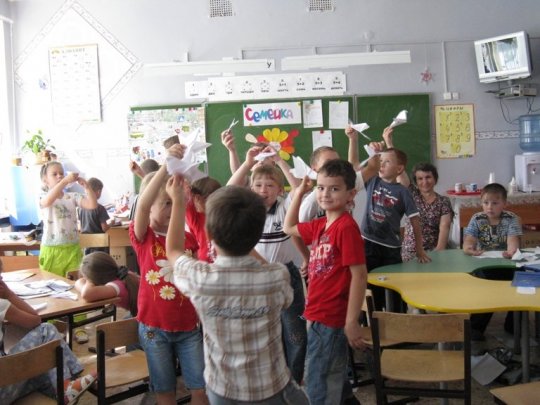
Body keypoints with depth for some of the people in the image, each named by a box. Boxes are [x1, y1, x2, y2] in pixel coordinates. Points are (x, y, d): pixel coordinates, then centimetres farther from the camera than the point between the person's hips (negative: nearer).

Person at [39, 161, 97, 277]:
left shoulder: (73, 196, 5)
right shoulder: (43, 197, -4)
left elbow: (93, 205, -6)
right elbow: (48, 201, -29)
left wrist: (86, 186, -20)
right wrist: (65, 181, -36)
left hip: (72, 248, 3)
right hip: (51, 250, -3)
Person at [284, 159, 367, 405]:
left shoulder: (346, 227, -19)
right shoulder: (321, 225, 6)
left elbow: (359, 275, -21)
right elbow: (289, 228, 22)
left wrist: (352, 322, -21)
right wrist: (299, 192, 13)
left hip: (330, 318, -8)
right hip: (319, 314, 8)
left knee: (317, 382, 5)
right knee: (332, 378, 23)